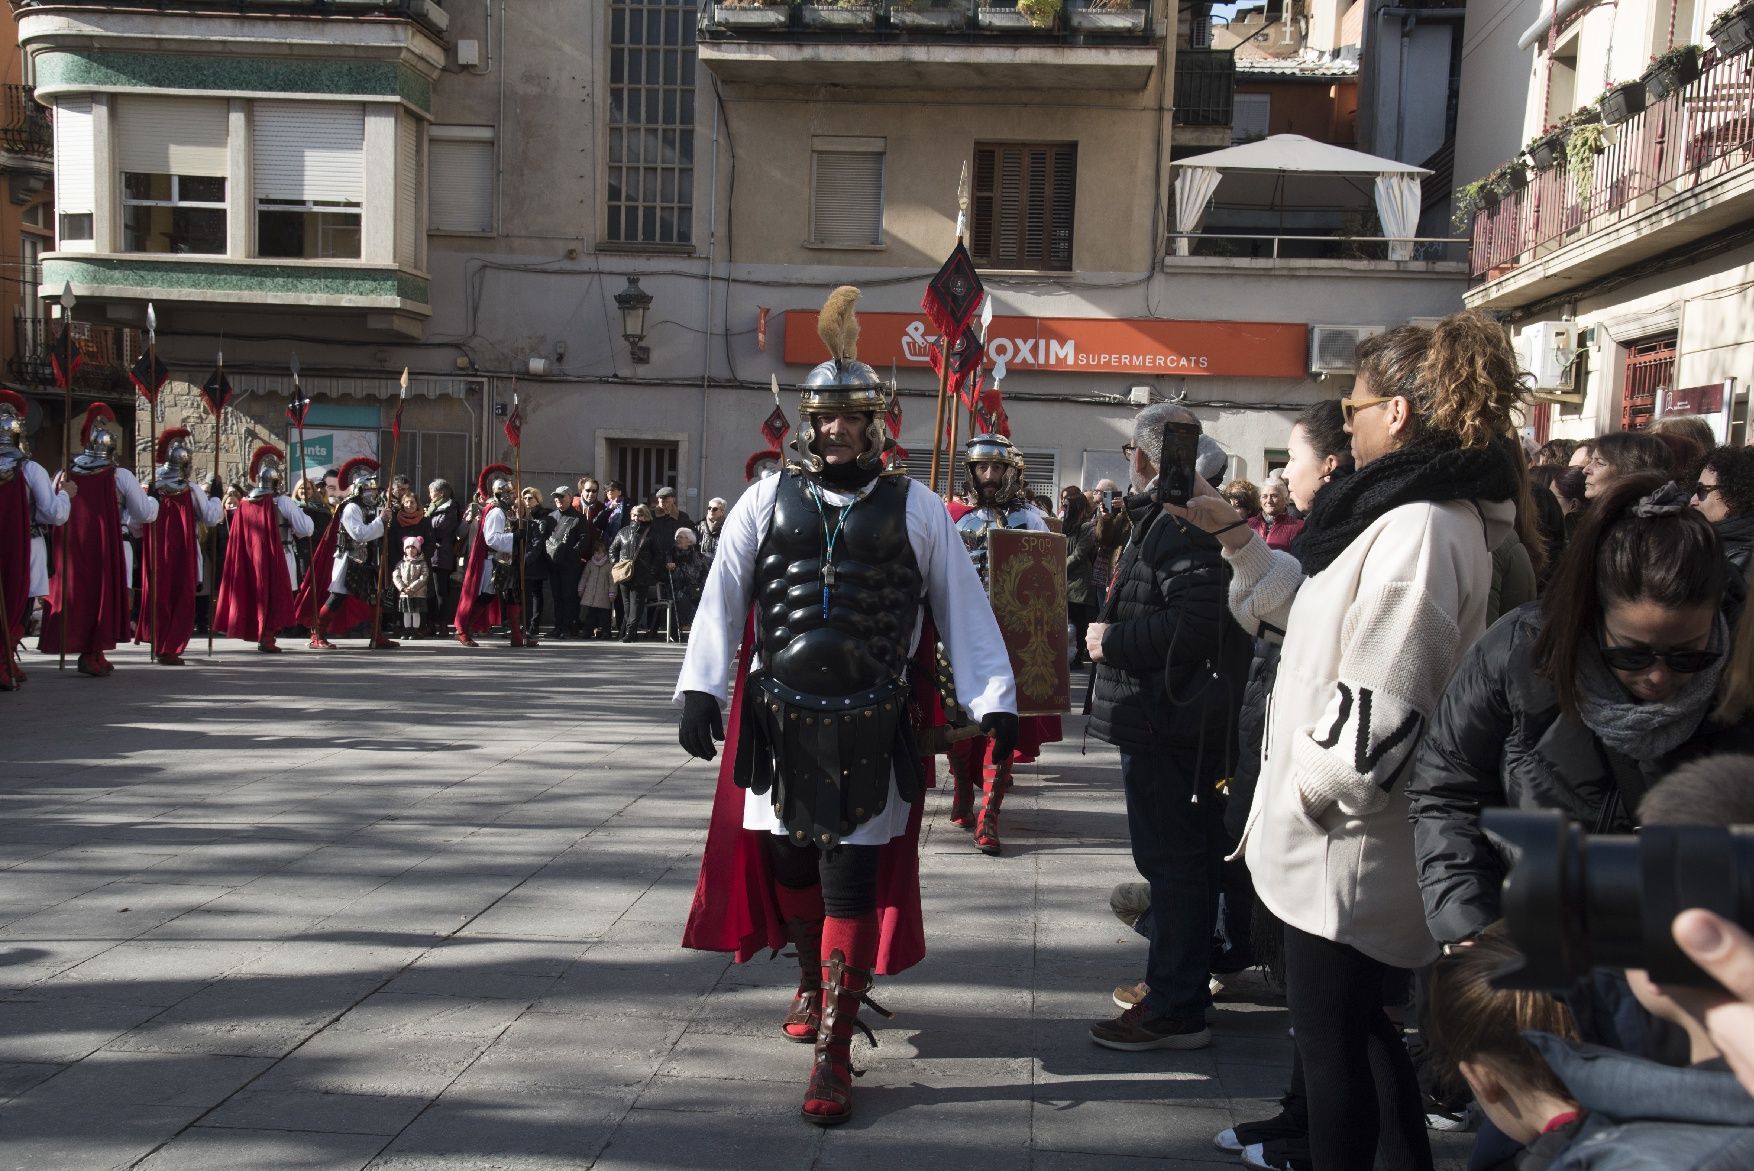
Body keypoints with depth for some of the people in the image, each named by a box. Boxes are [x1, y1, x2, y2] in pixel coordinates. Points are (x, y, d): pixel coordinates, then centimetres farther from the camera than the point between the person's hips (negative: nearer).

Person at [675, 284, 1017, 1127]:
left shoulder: (915, 509, 2)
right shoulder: (767, 501, 5)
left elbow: (962, 607, 2)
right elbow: (722, 596, 1)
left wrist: (994, 701, -5)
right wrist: (700, 686, -9)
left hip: (872, 729, -2)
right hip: (779, 720, 3)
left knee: (852, 881, -3)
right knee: (787, 863, 15)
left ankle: (834, 1050, 6)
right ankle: (815, 982, 44)